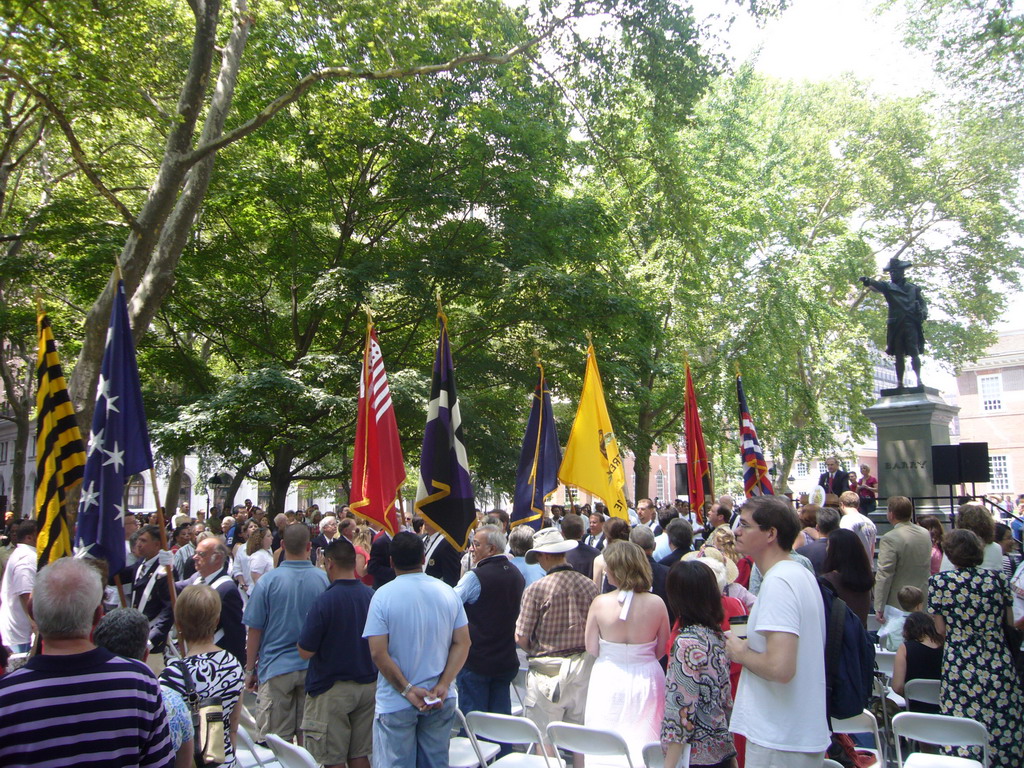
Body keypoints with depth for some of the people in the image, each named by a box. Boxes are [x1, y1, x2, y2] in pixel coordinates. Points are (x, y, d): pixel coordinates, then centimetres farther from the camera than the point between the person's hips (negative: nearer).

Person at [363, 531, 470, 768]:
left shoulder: (383, 595, -12)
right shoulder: (448, 592, -2)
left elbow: (378, 653, -16)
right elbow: (463, 643, -3)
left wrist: (408, 690, -12)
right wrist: (443, 685, -6)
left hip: (395, 704, -3)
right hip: (441, 702, 3)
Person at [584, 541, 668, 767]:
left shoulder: (600, 603, -14)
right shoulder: (657, 603, -11)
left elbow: (591, 649, -7)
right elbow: (662, 650, 0)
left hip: (609, 679, -1)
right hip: (646, 679, 1)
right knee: (643, 745, 16)